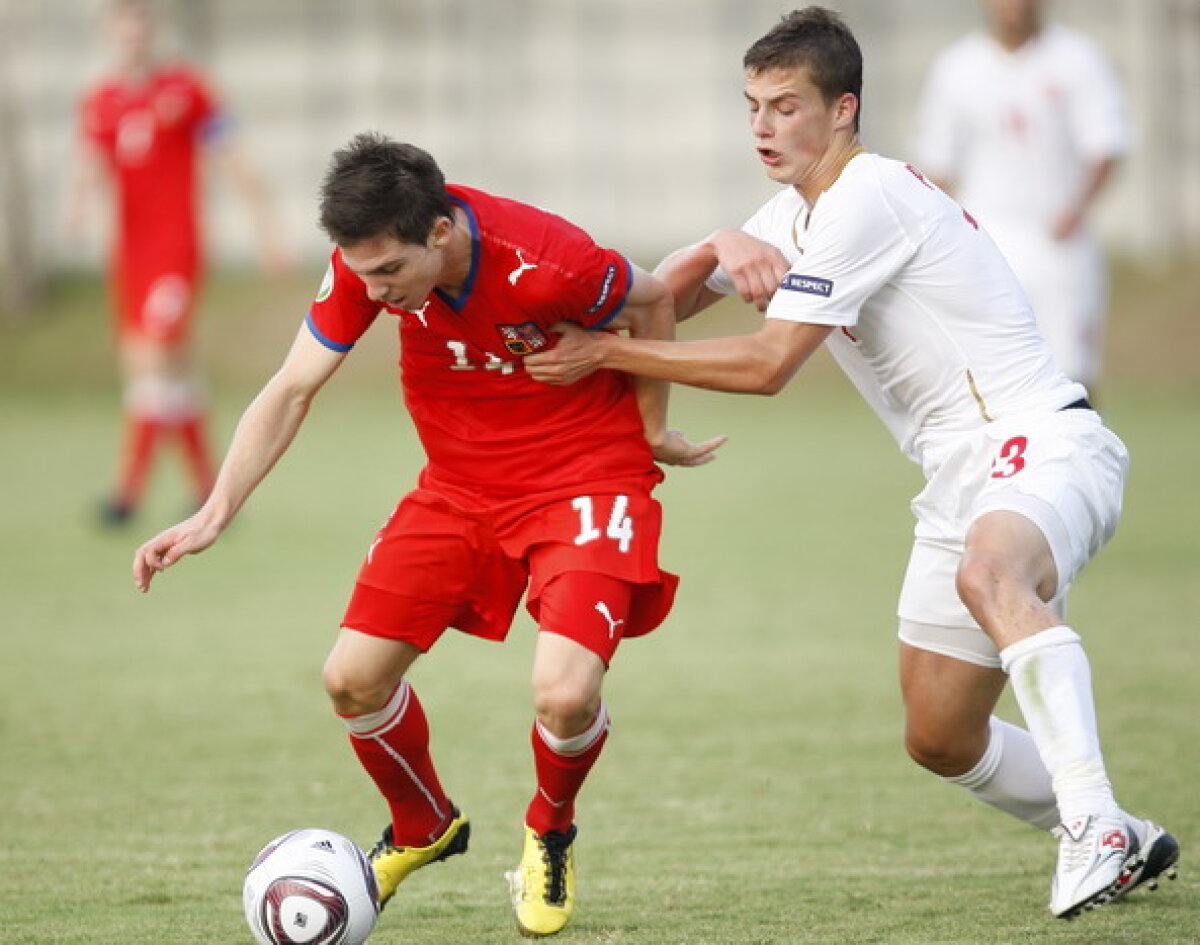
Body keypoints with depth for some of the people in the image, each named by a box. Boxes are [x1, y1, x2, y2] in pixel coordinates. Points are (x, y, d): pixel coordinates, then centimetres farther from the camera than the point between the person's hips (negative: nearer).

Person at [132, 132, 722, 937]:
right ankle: (424, 830, 30)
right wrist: (214, 516, -16)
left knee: (564, 694, -24)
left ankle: (550, 835, 12)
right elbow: (292, 389, -7)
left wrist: (656, 433, 1)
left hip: (585, 478, -5)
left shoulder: (545, 261, -31)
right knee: (354, 680, -2)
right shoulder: (365, 265, -16)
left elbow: (652, 302, -10)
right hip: (461, 485, 5)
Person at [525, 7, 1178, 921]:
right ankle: (1127, 849, 29)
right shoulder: (795, 212, 15)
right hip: (965, 477, 10)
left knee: (989, 574, -42)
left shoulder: (866, 199, -16)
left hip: (1043, 443, -10)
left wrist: (607, 352, -14)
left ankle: (1094, 827, -48)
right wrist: (718, 248, -7)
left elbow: (768, 363, -18)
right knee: (940, 740, 9)